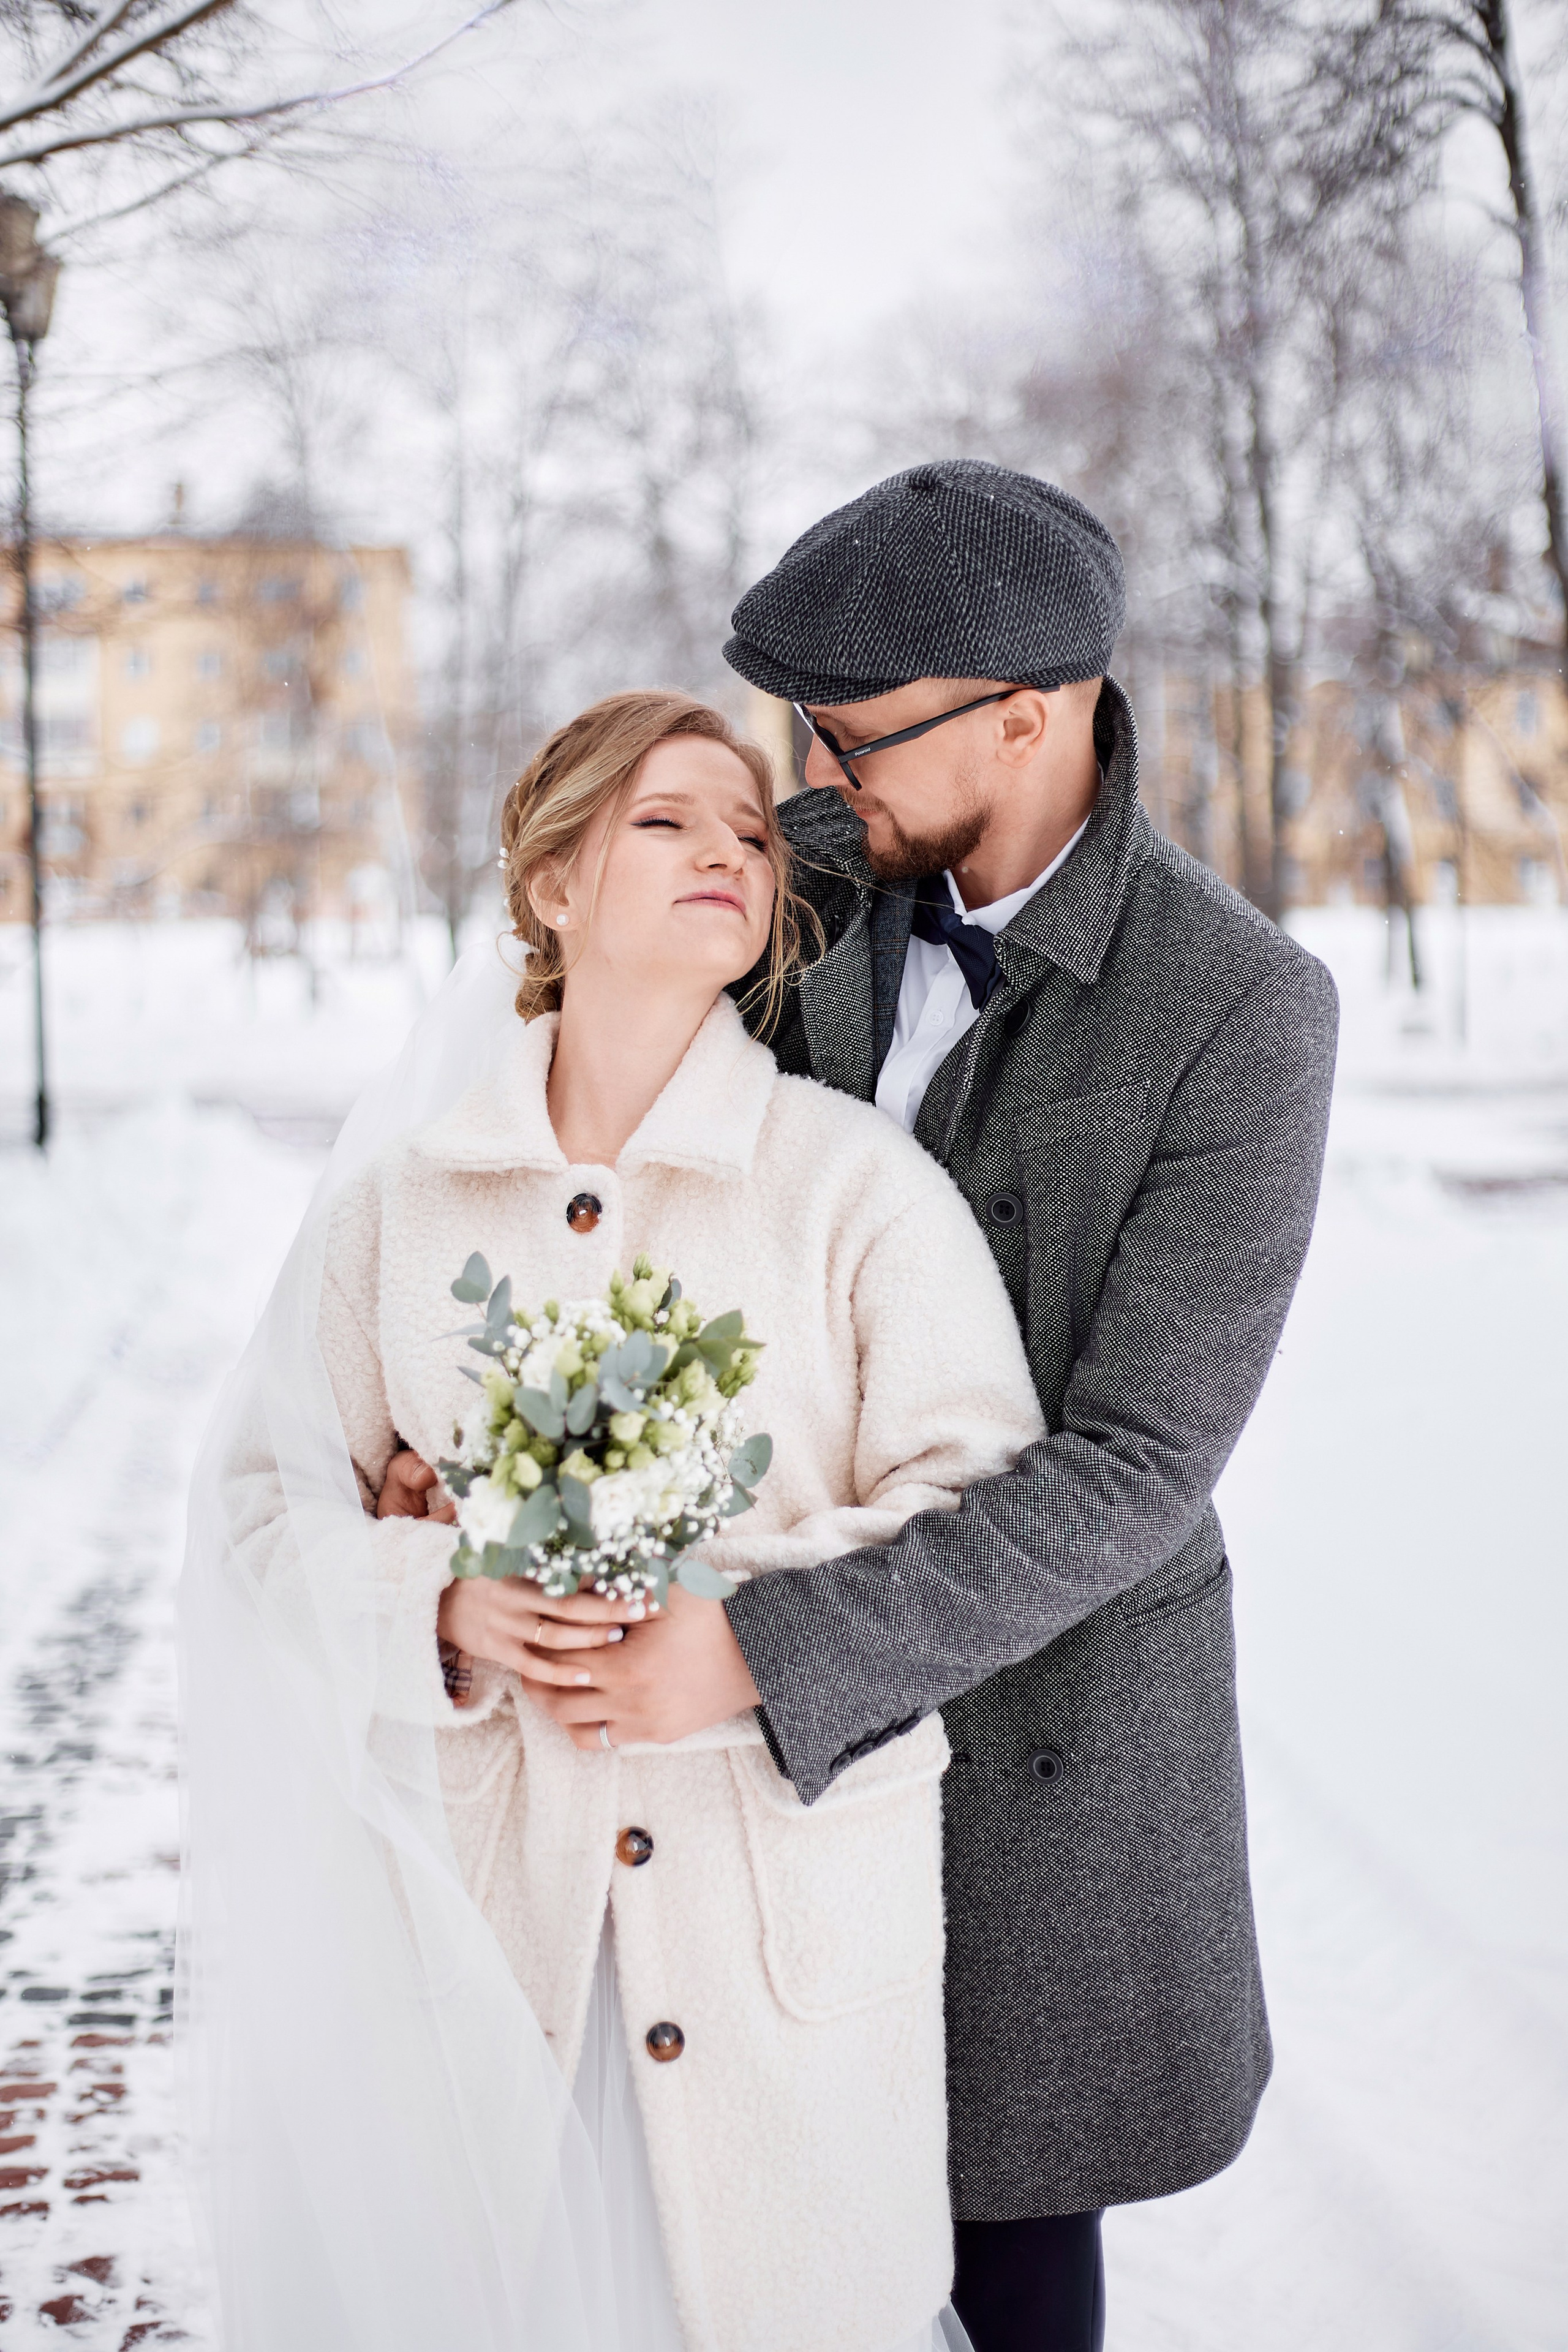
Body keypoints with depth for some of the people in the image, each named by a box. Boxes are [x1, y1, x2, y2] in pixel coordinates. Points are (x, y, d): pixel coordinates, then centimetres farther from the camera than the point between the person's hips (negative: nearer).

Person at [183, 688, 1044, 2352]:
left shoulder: (856, 1177, -4)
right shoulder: (401, 1201, 4)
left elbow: (983, 1504, -9)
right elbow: (271, 1501, 7)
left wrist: (732, 1630, -20)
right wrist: (443, 1610, -12)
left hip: (792, 1870, -1)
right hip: (503, 1872, 2)